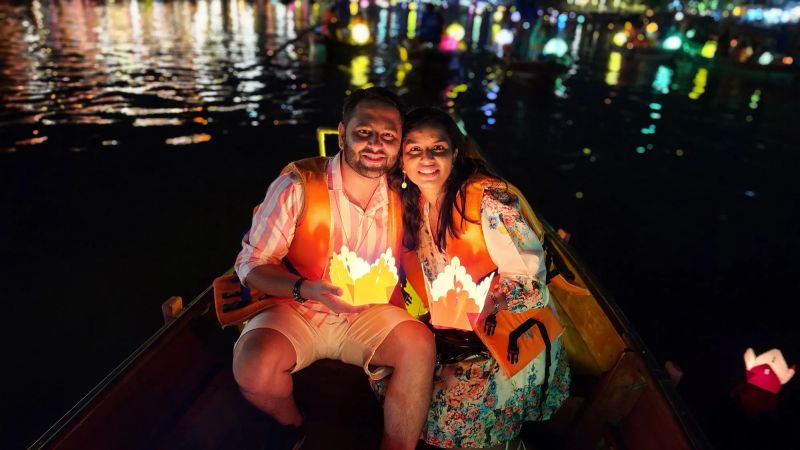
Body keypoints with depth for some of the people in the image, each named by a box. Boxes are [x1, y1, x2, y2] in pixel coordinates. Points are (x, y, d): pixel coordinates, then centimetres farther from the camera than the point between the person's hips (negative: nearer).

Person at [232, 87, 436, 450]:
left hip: (366, 316, 3)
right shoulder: (298, 185, -18)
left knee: (420, 345, -24)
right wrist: (308, 290, -30)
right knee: (254, 368, -30)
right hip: (295, 311, -2)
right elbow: (251, 264, -14)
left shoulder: (400, 196, -4)